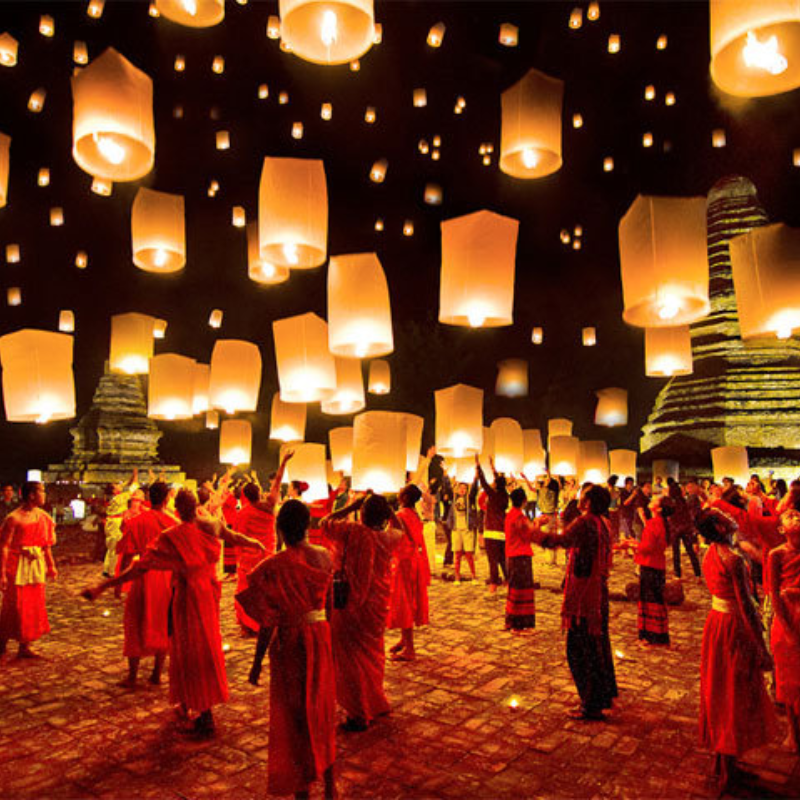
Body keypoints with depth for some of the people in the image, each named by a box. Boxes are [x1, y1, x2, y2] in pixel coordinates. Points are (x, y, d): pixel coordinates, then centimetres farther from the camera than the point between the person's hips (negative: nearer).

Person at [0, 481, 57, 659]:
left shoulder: (43, 516, 5)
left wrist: (51, 566, 15)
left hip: (36, 565, 6)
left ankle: (24, 647, 22)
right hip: (17, 566, -6)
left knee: (33, 606, 10)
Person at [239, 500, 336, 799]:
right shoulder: (325, 557, -6)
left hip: (289, 642, -4)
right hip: (320, 636, 4)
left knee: (294, 716, 13)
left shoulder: (274, 567, -19)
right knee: (322, 708, 20)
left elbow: (268, 620, -16)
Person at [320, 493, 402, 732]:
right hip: (378, 607, 5)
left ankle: (360, 716, 16)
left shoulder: (354, 532, -21)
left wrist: (351, 506, -3)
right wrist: (385, 507, 8)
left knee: (351, 658, 8)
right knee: (373, 654, 23)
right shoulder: (389, 537, -7)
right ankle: (377, 703, 39)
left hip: (352, 605, -5)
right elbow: (399, 528, 17)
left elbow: (326, 523, -6)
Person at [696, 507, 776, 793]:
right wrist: (762, 650, -16)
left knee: (718, 690, 19)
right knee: (736, 697, 7)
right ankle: (728, 772, 19)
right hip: (734, 628, -8)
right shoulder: (734, 560, -24)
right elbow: (746, 606, -22)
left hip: (715, 621, 8)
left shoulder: (710, 553, 1)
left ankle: (720, 760, 35)